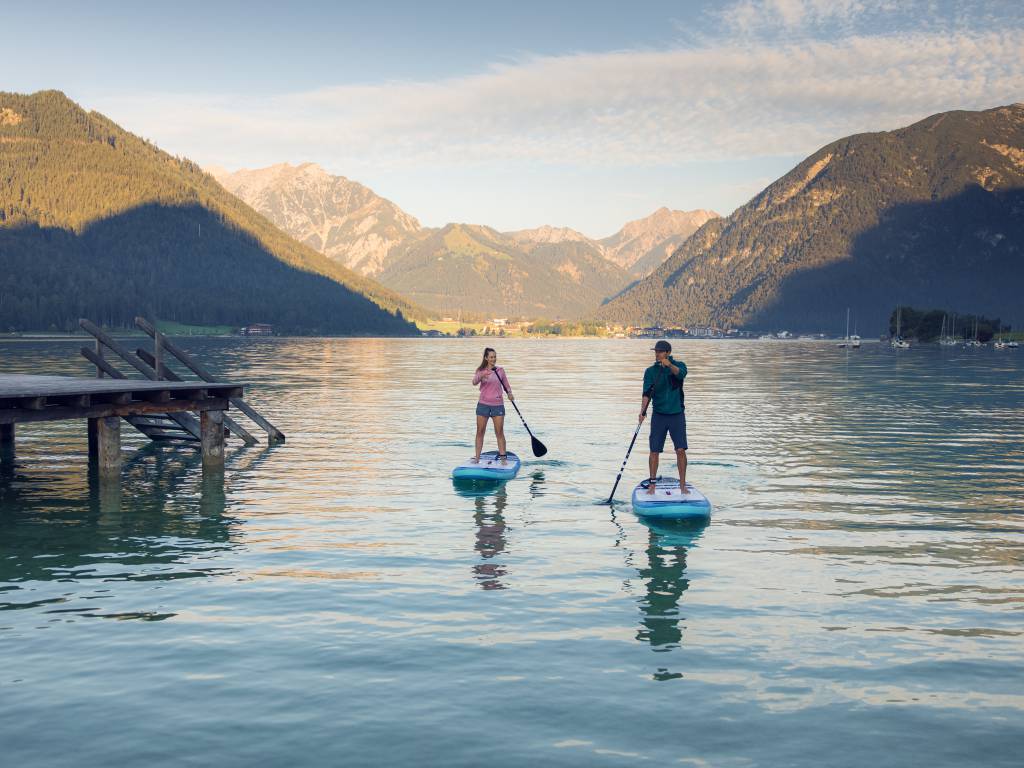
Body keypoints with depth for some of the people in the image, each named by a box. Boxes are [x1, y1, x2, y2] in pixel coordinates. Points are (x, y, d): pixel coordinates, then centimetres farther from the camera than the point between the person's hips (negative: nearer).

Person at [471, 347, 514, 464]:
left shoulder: (500, 370, 5)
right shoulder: (481, 370, -1)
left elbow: (506, 383, 16)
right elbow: (474, 382, -19)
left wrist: (509, 393, -4)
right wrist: (482, 376, -40)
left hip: (498, 404, 1)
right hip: (483, 404, -1)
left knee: (499, 432, -1)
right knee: (480, 431, 2)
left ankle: (503, 456, 5)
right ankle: (477, 457, 8)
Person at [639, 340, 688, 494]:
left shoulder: (679, 365, -1)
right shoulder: (651, 371, 2)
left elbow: (681, 374, -25)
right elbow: (647, 393, -7)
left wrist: (670, 365, -45)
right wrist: (643, 411, -23)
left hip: (677, 415, -1)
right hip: (659, 416, 1)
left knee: (680, 450, -6)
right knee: (654, 451, -1)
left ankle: (682, 484, 3)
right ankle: (652, 484, 8)